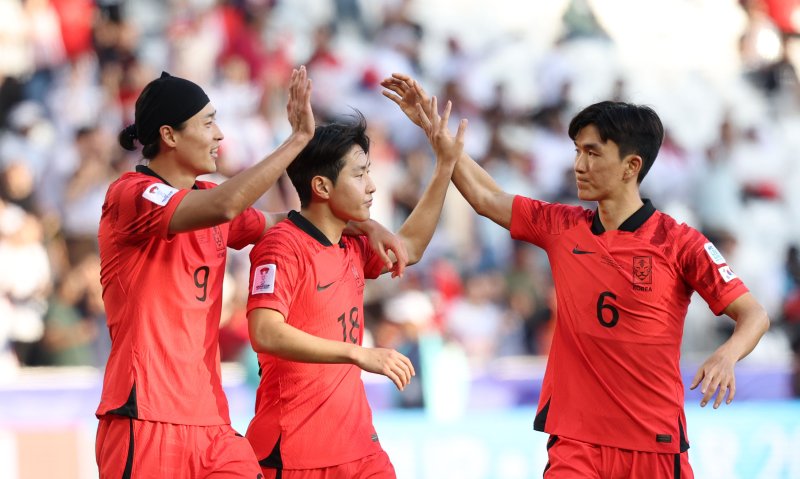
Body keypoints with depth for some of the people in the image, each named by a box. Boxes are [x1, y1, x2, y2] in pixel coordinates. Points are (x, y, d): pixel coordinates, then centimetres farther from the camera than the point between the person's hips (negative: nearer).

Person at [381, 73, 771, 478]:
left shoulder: (679, 243, -7)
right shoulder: (562, 228, 6)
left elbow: (753, 315, -6)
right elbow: (485, 196, 18)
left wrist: (727, 356, -27)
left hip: (654, 444, -3)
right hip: (575, 441, 3)